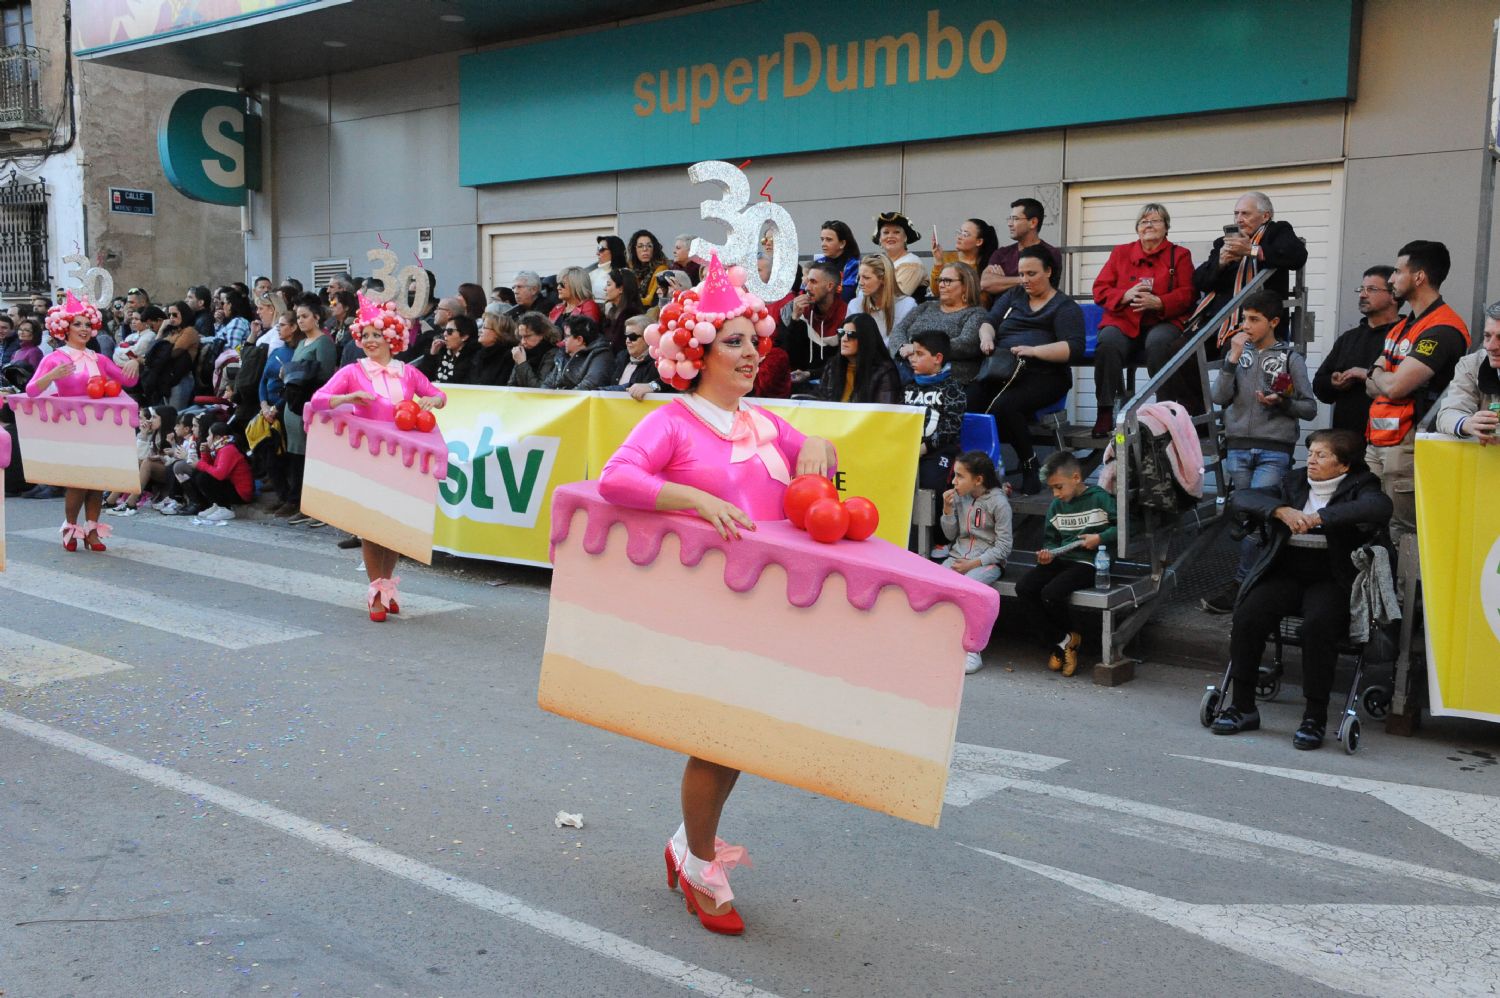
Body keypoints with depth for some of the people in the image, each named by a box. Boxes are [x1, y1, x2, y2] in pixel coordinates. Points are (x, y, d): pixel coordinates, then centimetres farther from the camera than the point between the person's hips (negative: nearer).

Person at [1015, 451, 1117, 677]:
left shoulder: (1099, 498, -4)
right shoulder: (1056, 506, 15)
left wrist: (1100, 538, -16)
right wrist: (1048, 552, 0)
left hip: (1088, 562, -7)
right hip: (1060, 559, 7)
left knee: (1050, 593, -29)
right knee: (1023, 588, -17)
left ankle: (1070, 637, 4)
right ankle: (1060, 643, -8)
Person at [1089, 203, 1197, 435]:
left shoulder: (1179, 255, 16)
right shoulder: (1120, 252, 21)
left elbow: (1188, 294, 4)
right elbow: (1100, 290, 11)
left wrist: (1158, 302, -15)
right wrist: (1126, 295, -10)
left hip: (1162, 322, -1)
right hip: (1123, 322, 1)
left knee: (1157, 342, -38)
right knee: (1107, 343, -34)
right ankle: (1106, 411, -31)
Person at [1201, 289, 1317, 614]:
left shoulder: (1290, 359, 2)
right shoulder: (1239, 353, 10)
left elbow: (1310, 408, 5)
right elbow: (1219, 397, -1)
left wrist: (1281, 402, -14)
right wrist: (1233, 358, -8)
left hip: (1274, 451, -4)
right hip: (1238, 449, 4)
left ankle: (1239, 585, -9)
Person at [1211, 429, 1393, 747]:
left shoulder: (1358, 488, 7)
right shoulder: (1293, 485, 18)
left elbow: (1380, 507, -18)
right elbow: (1240, 498, 7)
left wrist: (1319, 516, -21)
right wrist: (1282, 511, -12)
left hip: (1332, 578, -3)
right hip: (1286, 574, 4)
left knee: (1318, 624, -33)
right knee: (1247, 615, -23)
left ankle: (1315, 717, -21)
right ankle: (1242, 707, -13)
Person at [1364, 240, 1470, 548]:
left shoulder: (1442, 329, -13)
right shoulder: (1401, 327, 19)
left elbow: (1394, 386, -19)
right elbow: (1372, 388, 16)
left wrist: (1378, 375, 3)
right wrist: (1381, 378, -6)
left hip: (1408, 447, -9)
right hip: (1378, 442, 9)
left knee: (1401, 533, -6)